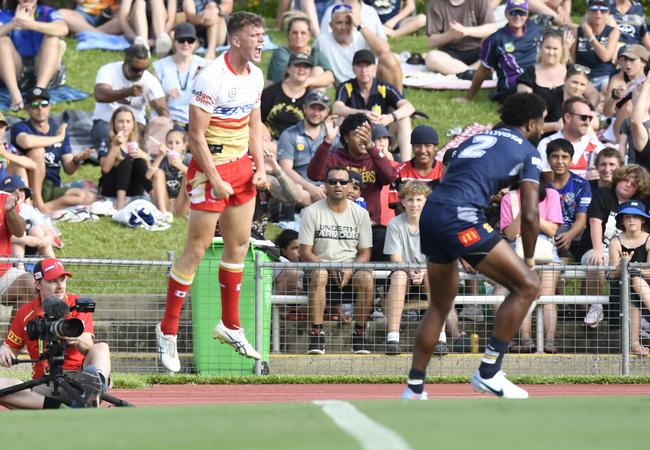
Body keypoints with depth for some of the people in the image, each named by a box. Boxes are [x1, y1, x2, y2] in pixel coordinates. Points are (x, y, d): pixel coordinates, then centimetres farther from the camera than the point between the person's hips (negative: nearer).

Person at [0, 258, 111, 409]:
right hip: (45, 384, 1)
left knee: (101, 347, -28)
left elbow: (89, 348, -7)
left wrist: (77, 340, -31)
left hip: (77, 377, -1)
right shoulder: (26, 313, 10)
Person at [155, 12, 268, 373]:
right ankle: (168, 330, 5)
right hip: (210, 167, -8)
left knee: (239, 244, 12)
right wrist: (215, 181, -19)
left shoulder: (255, 76, 5)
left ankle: (230, 325, 25)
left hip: (241, 166, 8)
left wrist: (260, 167, 7)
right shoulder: (212, 78, -20)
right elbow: (196, 135, -19)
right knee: (196, 250, -4)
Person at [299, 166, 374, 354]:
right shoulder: (312, 212, 2)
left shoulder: (360, 214, 9)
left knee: (366, 278, -32)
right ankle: (316, 334, -35)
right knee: (319, 275, -37)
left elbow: (365, 253, 8)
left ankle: (359, 334, -19)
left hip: (350, 273, 2)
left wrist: (350, 270, -13)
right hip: (320, 266, -2)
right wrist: (329, 267, -18)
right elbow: (305, 253, -2)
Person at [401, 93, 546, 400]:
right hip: (460, 216, -8)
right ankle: (489, 372, -6)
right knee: (527, 285, -3)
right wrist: (528, 258, 16)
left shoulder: (477, 139, 30)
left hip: (430, 213, 8)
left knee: (440, 306, 21)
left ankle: (414, 388, 20)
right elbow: (530, 215, 2)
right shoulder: (527, 151, 10)